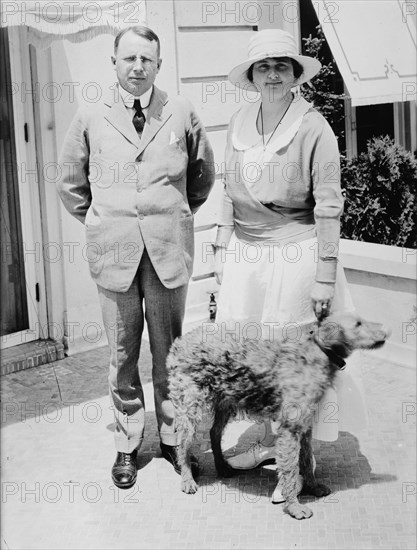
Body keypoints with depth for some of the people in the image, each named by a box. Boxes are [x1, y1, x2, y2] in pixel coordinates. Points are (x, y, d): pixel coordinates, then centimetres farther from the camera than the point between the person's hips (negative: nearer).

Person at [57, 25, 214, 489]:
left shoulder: (181, 114, 3)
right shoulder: (90, 119, 4)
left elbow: (203, 174, 17)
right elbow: (71, 185, 15)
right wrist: (101, 225, 12)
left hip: (169, 251, 0)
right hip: (113, 253, 0)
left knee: (169, 351, 8)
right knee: (122, 355, 7)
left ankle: (172, 438, 22)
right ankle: (127, 445, 20)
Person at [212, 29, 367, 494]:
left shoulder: (313, 128, -10)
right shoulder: (239, 123, 6)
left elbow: (328, 206, -10)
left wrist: (325, 276, -12)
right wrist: (222, 249, 12)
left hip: (293, 252, -5)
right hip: (245, 252, 5)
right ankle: (269, 441, 25)